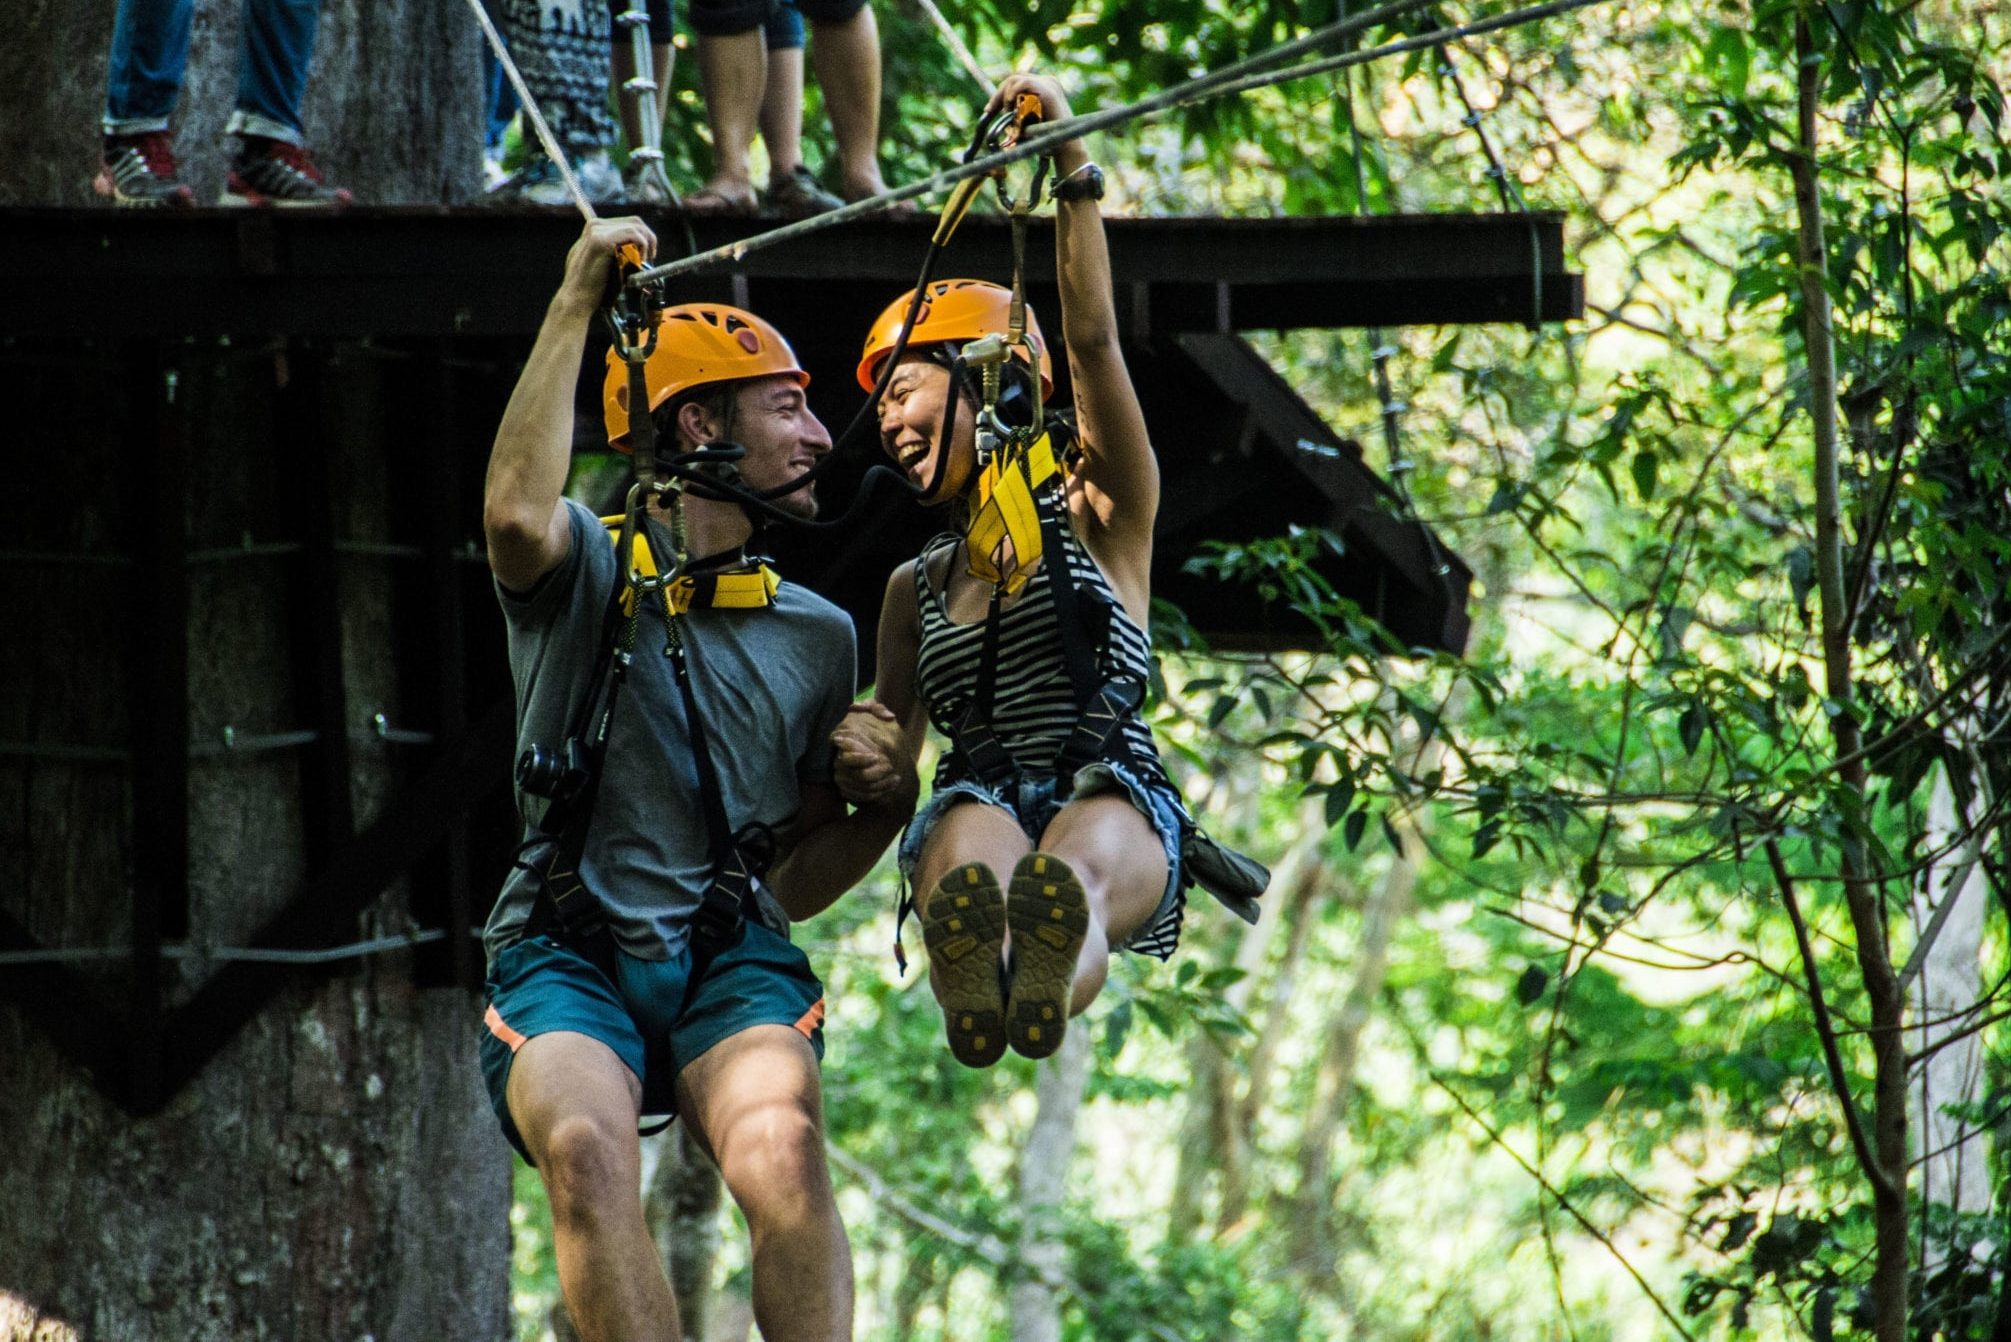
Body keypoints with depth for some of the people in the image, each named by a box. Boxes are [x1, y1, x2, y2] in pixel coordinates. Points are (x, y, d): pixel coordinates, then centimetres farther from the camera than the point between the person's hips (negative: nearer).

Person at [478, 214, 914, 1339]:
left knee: (783, 1150, -32)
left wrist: (890, 803, 1)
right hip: (567, 957, -2)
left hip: (733, 961, 3)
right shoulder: (586, 565, 5)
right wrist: (577, 304, -17)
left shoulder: (816, 635, 17)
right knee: (586, 1149, -35)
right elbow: (517, 512, -22)